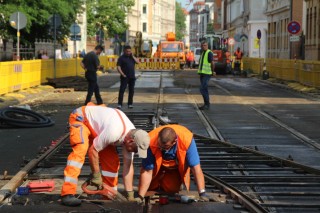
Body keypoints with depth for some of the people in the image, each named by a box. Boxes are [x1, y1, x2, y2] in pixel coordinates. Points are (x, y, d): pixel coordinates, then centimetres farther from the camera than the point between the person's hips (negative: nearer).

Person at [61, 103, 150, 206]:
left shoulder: (132, 136, -14)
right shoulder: (114, 132, -40)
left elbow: (128, 166, -7)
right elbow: (93, 150, -29)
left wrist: (130, 195, -7)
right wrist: (96, 175, -17)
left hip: (97, 122, 8)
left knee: (112, 161, 0)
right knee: (80, 150, -30)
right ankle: (67, 195, -34)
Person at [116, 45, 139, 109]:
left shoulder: (131, 57, 15)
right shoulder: (122, 58, -2)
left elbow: (137, 62, 4)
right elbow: (118, 67, -8)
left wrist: (132, 56, -2)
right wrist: (122, 74, -18)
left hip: (132, 77, 6)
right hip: (125, 77, -6)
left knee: (131, 91, 8)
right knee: (122, 90, -8)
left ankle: (130, 104, 16)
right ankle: (119, 104, -9)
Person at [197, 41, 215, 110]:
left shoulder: (209, 53, -12)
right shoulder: (203, 53, 17)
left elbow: (212, 63, -18)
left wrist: (213, 72, -8)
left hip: (207, 74, -9)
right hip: (202, 73, 9)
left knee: (203, 89, -14)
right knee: (204, 89, 9)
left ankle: (207, 104, -9)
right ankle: (206, 104, 13)